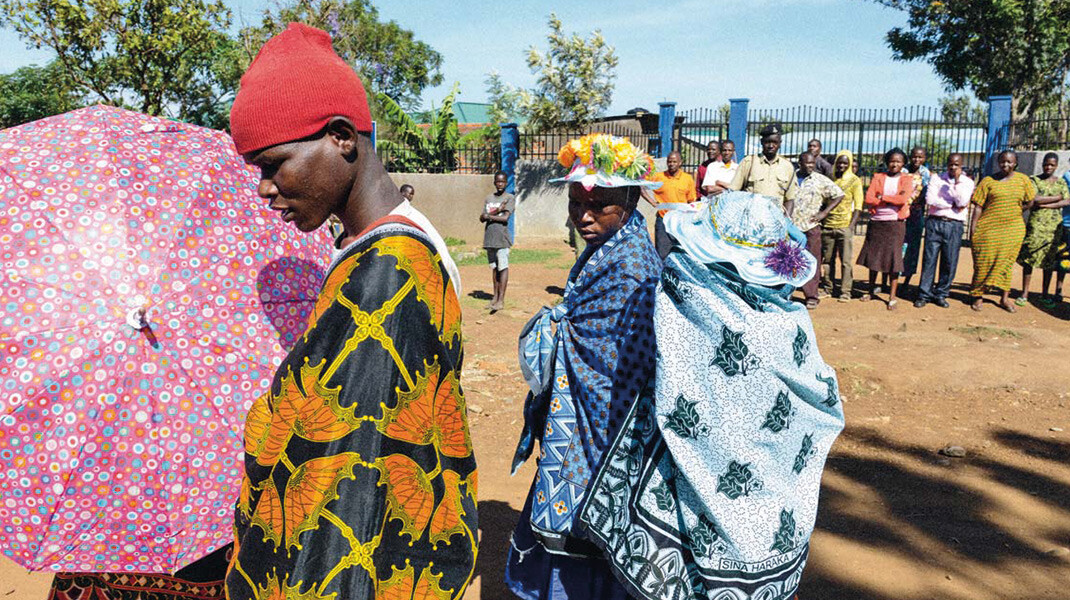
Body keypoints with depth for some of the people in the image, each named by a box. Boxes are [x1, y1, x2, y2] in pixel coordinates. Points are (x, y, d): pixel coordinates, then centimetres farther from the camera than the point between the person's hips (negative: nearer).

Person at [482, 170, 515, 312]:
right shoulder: (488, 199, 15)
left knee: (503, 267, -9)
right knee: (494, 267, 12)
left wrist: (489, 216, -2)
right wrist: (496, 211, -10)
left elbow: (505, 217, -13)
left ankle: (501, 300, -13)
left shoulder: (510, 198, 0)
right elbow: (481, 218, 4)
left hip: (502, 237, -5)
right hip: (489, 237, 5)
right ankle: (495, 296, 21)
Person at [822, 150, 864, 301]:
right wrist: (821, 221, 10)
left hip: (844, 226, -4)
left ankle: (845, 292, 2)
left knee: (846, 260, -3)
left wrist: (851, 226, -12)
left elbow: (858, 206, -2)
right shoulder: (830, 179, 11)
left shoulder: (854, 181, 1)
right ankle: (828, 289, 18)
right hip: (828, 225, 4)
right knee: (827, 259, 7)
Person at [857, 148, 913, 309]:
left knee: (893, 258, -5)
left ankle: (892, 296, 0)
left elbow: (903, 199, -13)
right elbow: (869, 199, -5)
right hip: (876, 222, 2)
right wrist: (892, 201, -10)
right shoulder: (878, 177, 9)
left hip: (895, 223, -2)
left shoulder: (906, 180, 5)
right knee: (873, 257, 7)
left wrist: (882, 197, -8)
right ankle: (871, 291, 21)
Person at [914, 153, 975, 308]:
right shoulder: (936, 179, 8)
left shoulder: (967, 182, 9)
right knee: (929, 259, -3)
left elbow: (962, 202, -8)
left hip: (954, 225, 1)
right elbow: (930, 200, -6)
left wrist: (958, 182, -9)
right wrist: (952, 205, -4)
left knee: (949, 262, 1)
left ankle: (941, 294, 12)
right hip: (935, 222, -1)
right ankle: (924, 294, 3)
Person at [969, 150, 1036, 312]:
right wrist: (973, 228, -8)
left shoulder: (1023, 180, 6)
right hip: (988, 229, -2)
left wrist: (1011, 212, 5)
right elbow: (978, 206, -3)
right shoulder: (988, 181, 0)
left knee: (1006, 262, 8)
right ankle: (978, 296, 10)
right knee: (983, 262, 0)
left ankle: (1004, 298, 15)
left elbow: (1029, 201, 14)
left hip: (1013, 229, 2)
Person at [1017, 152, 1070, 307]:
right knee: (1029, 259, -6)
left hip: (1055, 225, 2)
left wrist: (1046, 204, -11)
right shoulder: (1034, 180, 4)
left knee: (1049, 261, 4)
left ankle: (1045, 295, 13)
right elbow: (1034, 199, -11)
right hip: (1036, 224, -2)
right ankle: (1024, 294, -1)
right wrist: (1057, 198, -5)